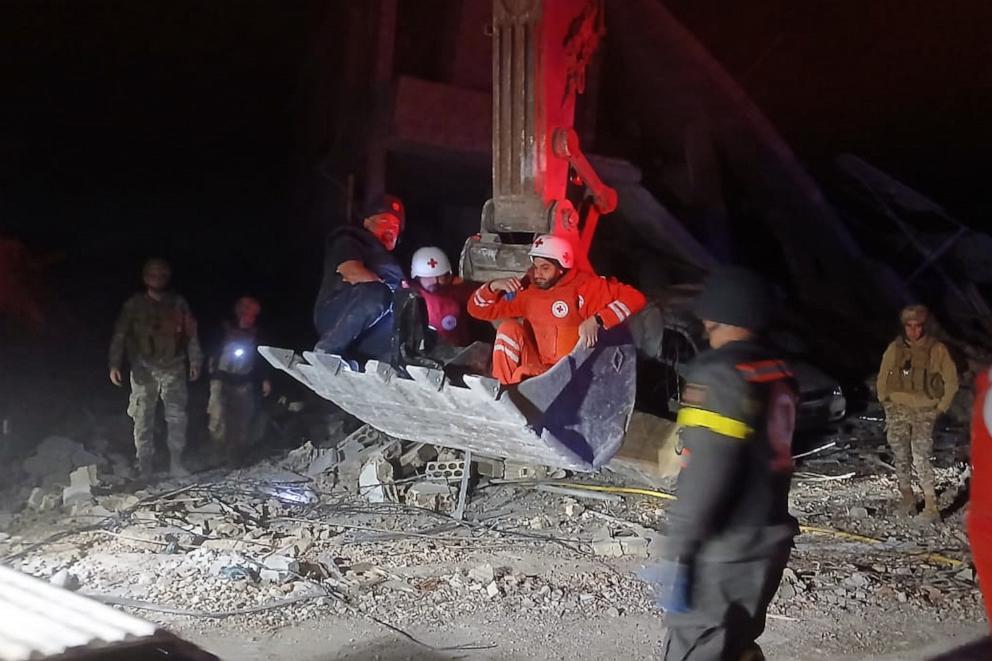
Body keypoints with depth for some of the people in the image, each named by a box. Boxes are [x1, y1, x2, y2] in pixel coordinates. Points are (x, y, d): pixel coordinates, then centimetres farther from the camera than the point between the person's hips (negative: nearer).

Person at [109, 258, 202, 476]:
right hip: (144, 370, -1)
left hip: (173, 368, 1)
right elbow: (120, 336, 2)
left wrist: (195, 361, 2)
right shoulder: (134, 305, 3)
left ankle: (176, 462, 9)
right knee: (143, 419, 1)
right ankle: (144, 466, 8)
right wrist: (115, 364, -6)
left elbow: (191, 334, 8)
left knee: (177, 417, -1)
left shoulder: (179, 304, 6)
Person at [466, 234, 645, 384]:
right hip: (540, 367, 6)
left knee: (521, 376, -32)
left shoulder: (583, 285, -14)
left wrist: (596, 320, -30)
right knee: (509, 328, -12)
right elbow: (477, 309, 8)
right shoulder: (528, 289, 1)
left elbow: (634, 298, -19)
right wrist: (493, 286, -13)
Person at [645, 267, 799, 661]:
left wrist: (677, 553, -21)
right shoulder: (779, 373, 8)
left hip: (724, 551, -9)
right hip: (769, 541, 9)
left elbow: (707, 473, -23)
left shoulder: (719, 372, -17)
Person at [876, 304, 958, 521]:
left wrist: (940, 408, 1)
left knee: (921, 458, -14)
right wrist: (885, 402, 9)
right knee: (901, 458, 7)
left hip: (924, 413, -3)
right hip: (897, 411, 3)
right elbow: (882, 379, 14)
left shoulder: (937, 349, -5)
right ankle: (906, 497, 21)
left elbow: (951, 381, 3)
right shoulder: (894, 348, 1)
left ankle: (931, 506, -10)